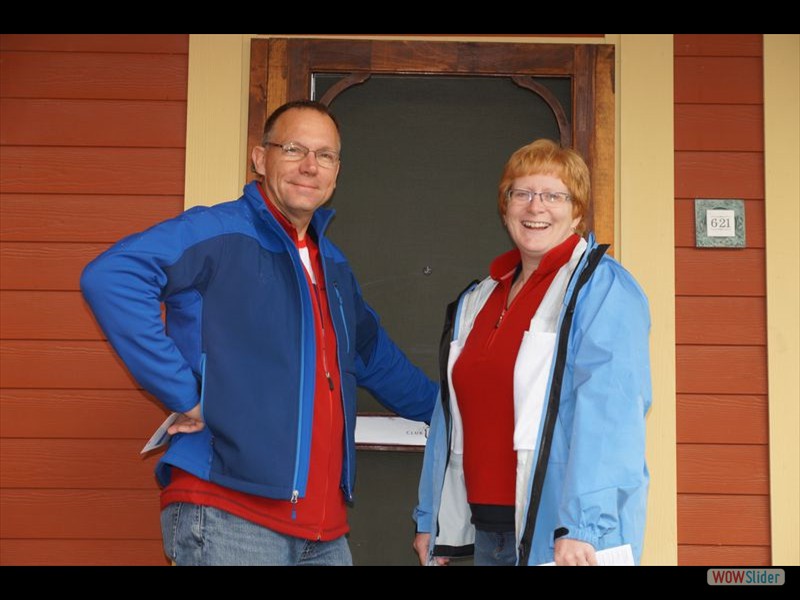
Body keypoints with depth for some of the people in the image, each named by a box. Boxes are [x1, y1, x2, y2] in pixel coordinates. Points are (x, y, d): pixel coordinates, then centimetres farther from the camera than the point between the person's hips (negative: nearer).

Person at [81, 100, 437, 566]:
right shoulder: (217, 233, -6)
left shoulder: (334, 266, 19)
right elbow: (110, 276, -21)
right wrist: (183, 395, -20)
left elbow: (377, 357, 35)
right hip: (227, 516, -7)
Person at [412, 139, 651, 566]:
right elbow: (451, 413, 19)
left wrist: (582, 526, -27)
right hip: (487, 530, 7)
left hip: (569, 537, -6)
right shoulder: (476, 300, 15)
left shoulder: (603, 289, -8)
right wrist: (430, 519, 18)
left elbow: (608, 414, -19)